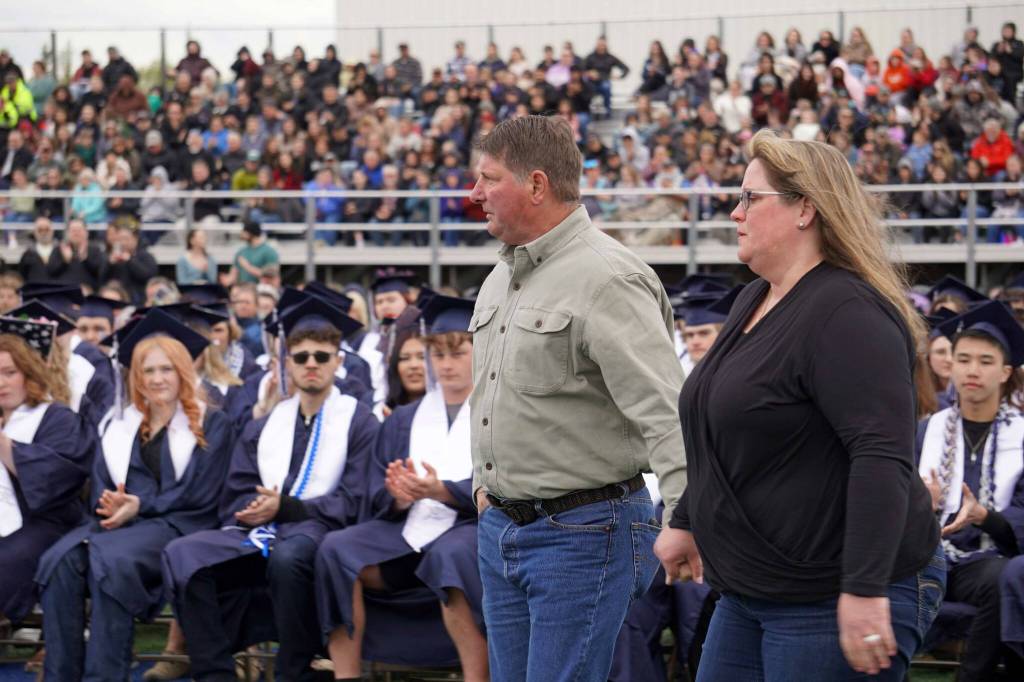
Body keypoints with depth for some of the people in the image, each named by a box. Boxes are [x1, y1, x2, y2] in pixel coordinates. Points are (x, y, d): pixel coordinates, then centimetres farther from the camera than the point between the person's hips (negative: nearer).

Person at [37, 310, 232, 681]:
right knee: (59, 561, -30)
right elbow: (100, 488, 16)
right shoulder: (116, 425, 22)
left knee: (109, 559, -38)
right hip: (117, 521, 4)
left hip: (174, 525, -4)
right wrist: (111, 504, -9)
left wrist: (140, 506, -12)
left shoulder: (210, 425, 9)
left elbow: (201, 496, -1)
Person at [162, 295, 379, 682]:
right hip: (259, 533, 5)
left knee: (286, 557, -41)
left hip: (315, 530, -5)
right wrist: (254, 510, -9)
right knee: (181, 555, -23)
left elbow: (353, 501, -1)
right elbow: (233, 498, 15)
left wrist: (286, 507, -12)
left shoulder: (359, 423, 9)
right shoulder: (265, 426, 22)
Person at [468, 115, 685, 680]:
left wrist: (684, 516, -33)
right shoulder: (500, 280, 13)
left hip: (584, 533, -9)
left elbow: (664, 411, -24)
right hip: (500, 528, 9)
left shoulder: (605, 278, -17)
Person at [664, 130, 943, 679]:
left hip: (835, 600, -10)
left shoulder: (847, 313, -19)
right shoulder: (752, 302, 13)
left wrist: (864, 591, -33)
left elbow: (882, 458, -28)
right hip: (750, 593, 10)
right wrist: (686, 522, 30)